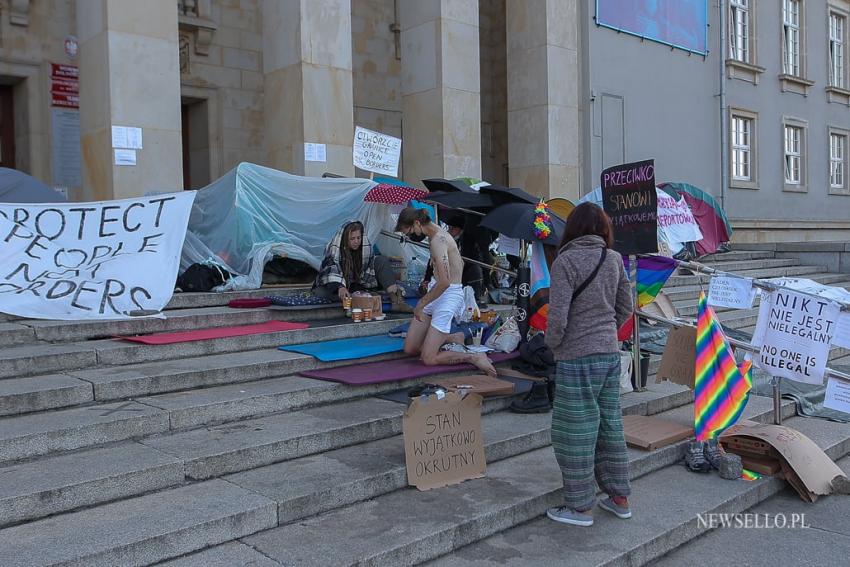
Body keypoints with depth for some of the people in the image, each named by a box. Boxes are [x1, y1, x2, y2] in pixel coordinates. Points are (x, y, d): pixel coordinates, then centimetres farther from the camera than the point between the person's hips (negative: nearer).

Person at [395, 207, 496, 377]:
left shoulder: (438, 239, -20)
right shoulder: (438, 234, 10)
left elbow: (444, 282, -28)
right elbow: (460, 264, 23)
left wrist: (421, 304, -16)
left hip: (448, 295, -10)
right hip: (436, 292, 10)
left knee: (428, 359, -8)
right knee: (409, 349, 9)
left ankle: (475, 357, 3)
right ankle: (451, 338, 24)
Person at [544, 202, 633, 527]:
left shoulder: (566, 261, -14)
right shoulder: (614, 259, 4)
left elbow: (558, 316, -18)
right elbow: (625, 308, 11)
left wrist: (552, 342, -1)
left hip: (577, 357, -7)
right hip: (610, 353, 7)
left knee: (576, 431, 4)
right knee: (610, 424, 17)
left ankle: (580, 507, 15)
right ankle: (619, 498, 28)